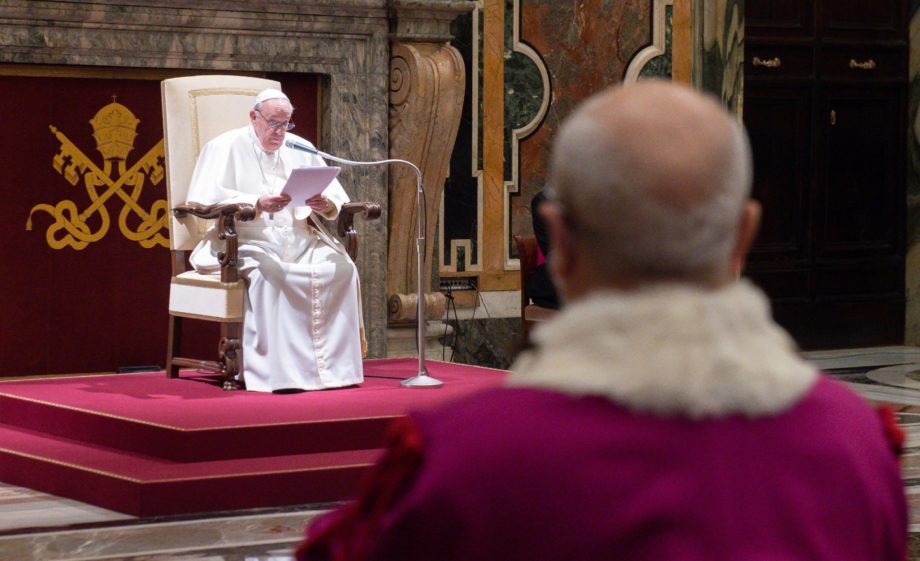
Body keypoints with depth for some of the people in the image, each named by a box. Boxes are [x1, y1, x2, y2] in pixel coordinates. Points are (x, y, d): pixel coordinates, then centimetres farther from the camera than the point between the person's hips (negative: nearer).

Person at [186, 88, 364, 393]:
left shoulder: (300, 148, 18)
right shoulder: (226, 147, 4)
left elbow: (336, 196, 14)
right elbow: (208, 198, -11)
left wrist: (327, 204, -12)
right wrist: (257, 204, -26)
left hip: (299, 240, 5)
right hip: (248, 242, -5)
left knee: (341, 268, -22)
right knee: (268, 273, -37)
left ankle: (335, 364, -20)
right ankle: (277, 372, -36)